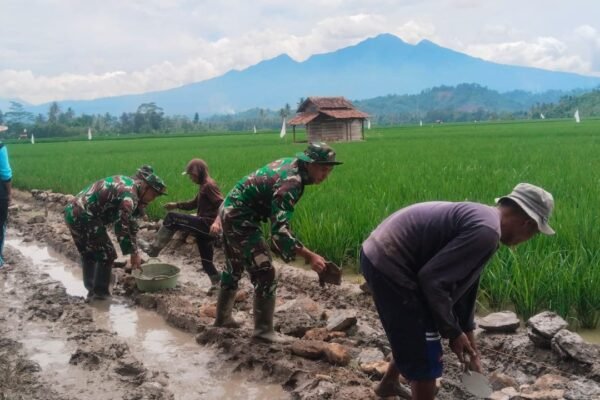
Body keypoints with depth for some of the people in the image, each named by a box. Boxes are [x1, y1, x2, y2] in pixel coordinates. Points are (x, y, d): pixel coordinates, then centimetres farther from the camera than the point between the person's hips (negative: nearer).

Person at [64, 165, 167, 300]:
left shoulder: (127, 183, 15)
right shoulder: (129, 194, -15)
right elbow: (122, 227, -19)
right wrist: (134, 253, -12)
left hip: (72, 211, 10)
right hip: (84, 216, -10)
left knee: (88, 253, 22)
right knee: (106, 254, 2)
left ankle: (91, 289, 31)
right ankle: (100, 293, 10)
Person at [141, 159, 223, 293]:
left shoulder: (209, 185, -13)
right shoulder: (204, 186, 18)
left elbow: (222, 204, -22)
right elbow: (195, 203, 28)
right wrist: (176, 205, 18)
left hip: (206, 224, -10)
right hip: (205, 226, 10)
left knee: (172, 218, -10)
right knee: (206, 259, 16)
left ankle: (154, 248, -3)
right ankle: (217, 283, 20)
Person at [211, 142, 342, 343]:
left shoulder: (291, 164, 4)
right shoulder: (290, 182, -27)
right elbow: (279, 229, -35)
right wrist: (309, 256, -36)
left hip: (231, 213, 10)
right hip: (240, 219, -10)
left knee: (233, 269, 24)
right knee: (265, 275, -6)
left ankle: (222, 317, 39)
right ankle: (263, 330, 5)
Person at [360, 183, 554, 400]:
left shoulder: (481, 219, 13)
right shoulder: (486, 232, -19)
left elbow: (462, 284, 22)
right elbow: (432, 279, -23)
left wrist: (471, 346, 28)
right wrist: (454, 333, -9)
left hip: (381, 254, 10)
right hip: (389, 264, -10)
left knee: (412, 335, 30)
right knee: (426, 359, 2)